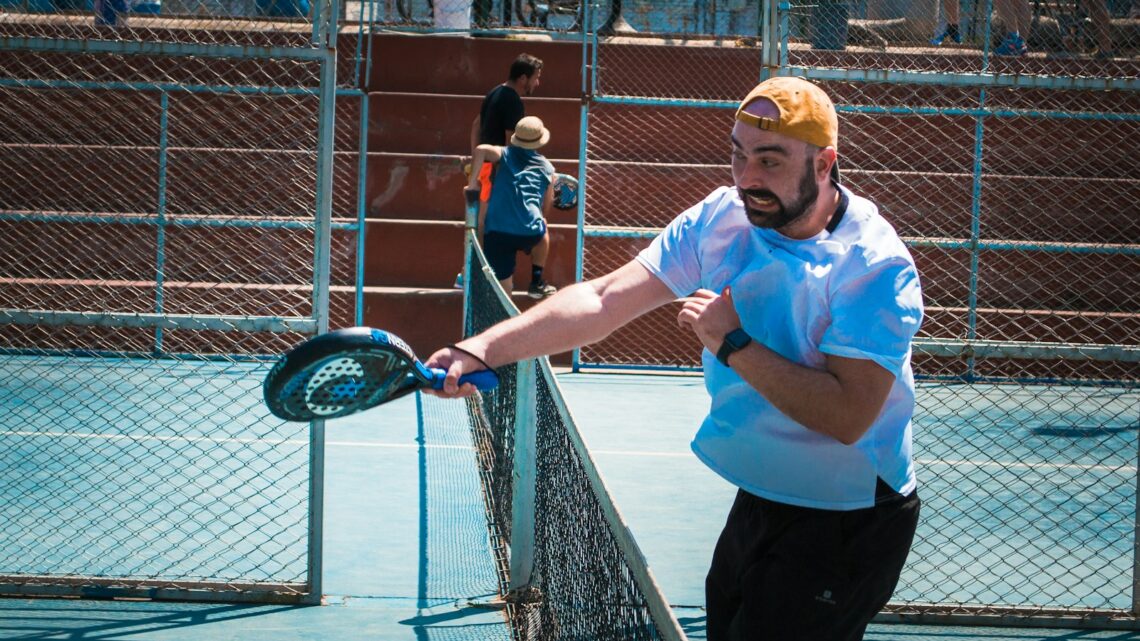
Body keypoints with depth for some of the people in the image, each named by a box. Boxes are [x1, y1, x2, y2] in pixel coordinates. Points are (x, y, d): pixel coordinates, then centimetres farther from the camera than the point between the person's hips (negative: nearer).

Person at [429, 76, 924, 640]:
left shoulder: (875, 267, -22)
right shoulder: (719, 219, -4)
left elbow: (847, 417, -30)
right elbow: (604, 299, -11)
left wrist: (734, 344, -26)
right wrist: (482, 349, -23)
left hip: (846, 527, -7)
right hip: (757, 502, 7)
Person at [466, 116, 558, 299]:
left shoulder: (505, 155, 12)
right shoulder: (547, 168, 15)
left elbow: (481, 150, -11)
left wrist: (472, 183, -5)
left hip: (496, 231, -1)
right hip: (530, 232, 1)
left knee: (502, 290, 5)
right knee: (542, 231, 38)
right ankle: (537, 282, 37)